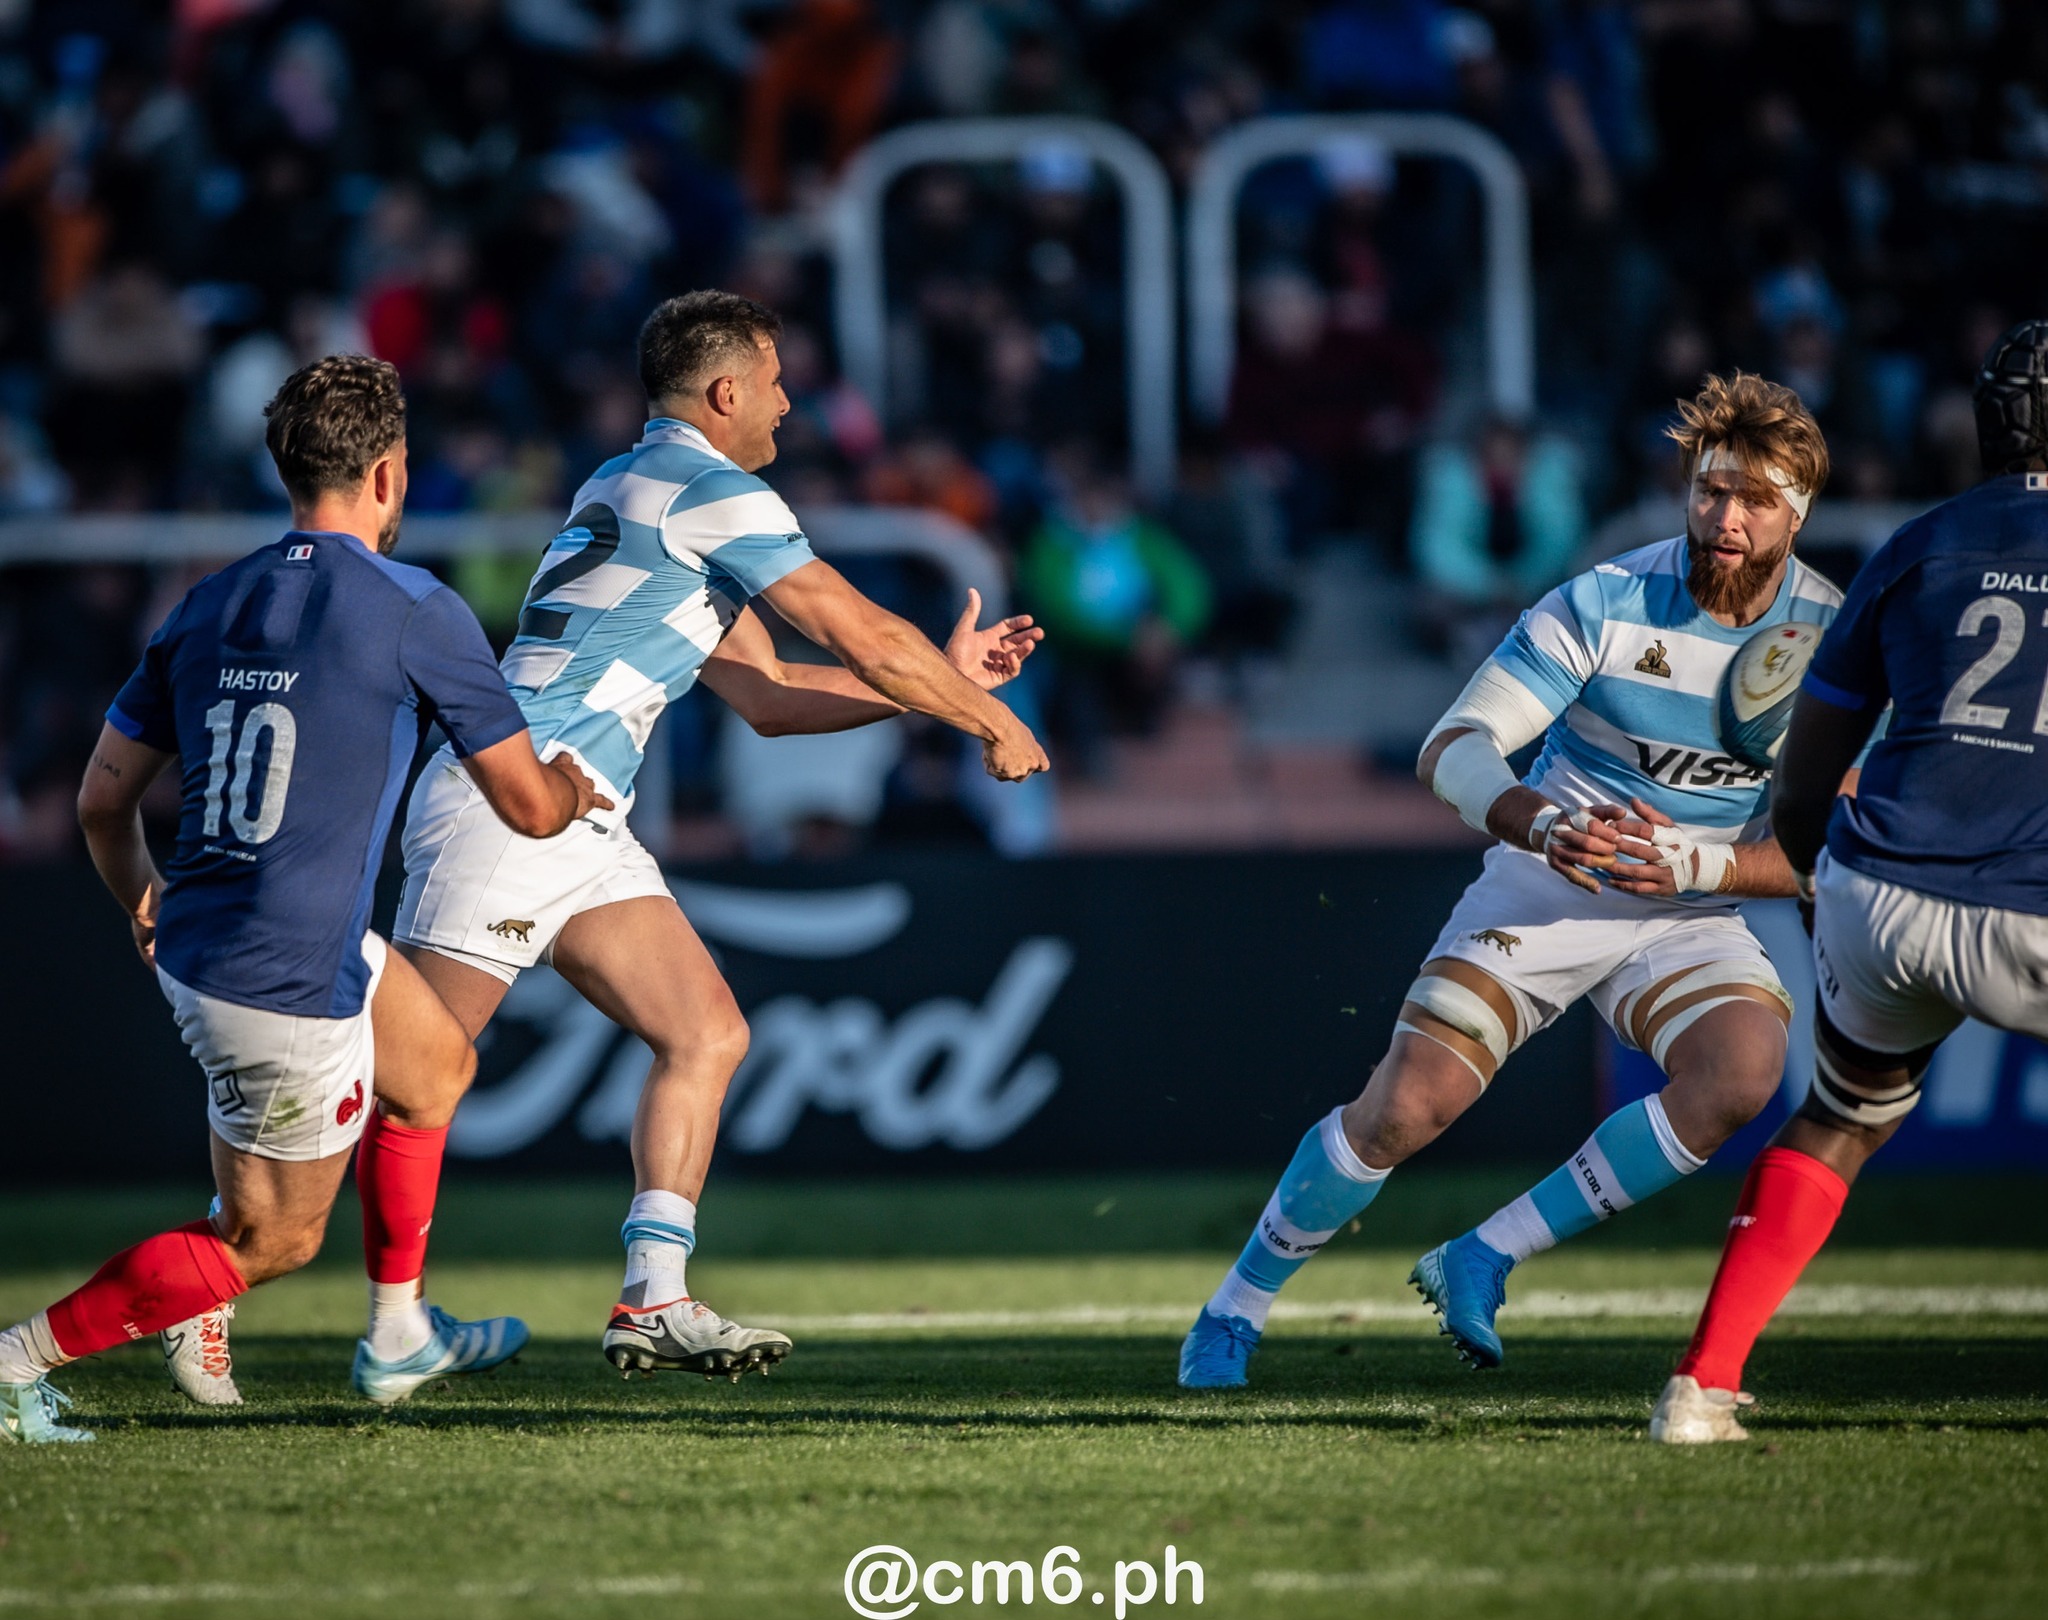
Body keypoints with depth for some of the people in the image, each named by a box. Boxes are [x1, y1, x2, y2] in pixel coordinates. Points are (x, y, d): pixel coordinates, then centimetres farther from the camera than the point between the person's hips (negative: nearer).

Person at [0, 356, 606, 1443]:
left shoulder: (208, 605, 7)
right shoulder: (415, 611, -12)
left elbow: (102, 799, 12)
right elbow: (529, 807, -5)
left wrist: (140, 902, 32)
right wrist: (575, 789, 20)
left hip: (195, 946, 8)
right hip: (289, 985, -8)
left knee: (436, 1062, 28)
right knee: (269, 1242, 7)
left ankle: (398, 1334, 35)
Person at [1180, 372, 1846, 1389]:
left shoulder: (1831, 638, -9)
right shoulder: (1605, 604, -15)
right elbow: (1451, 748, -20)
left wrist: (1695, 865, -27)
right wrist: (1539, 821, -40)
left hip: (1690, 915, 2)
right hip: (1545, 888, -2)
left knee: (1743, 1073, -29)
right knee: (1403, 1109, -13)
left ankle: (1482, 1261, -16)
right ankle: (1236, 1310, 12)